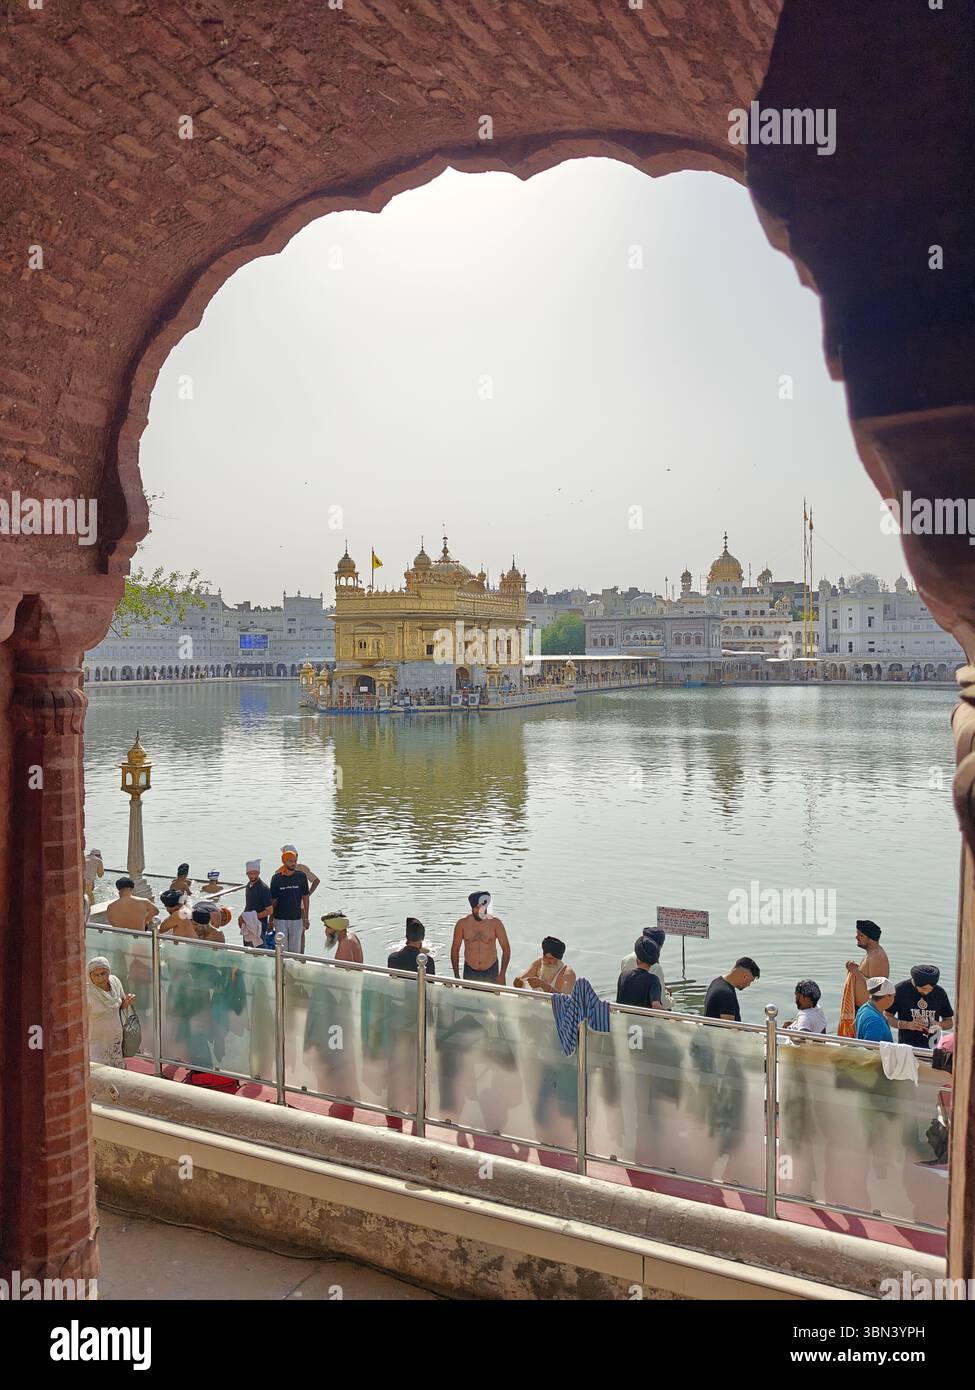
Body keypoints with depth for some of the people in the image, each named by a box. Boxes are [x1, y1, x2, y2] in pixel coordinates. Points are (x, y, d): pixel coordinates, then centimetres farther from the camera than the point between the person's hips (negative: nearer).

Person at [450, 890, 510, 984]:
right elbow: (455, 950, 0)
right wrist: (456, 976, -2)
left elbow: (506, 949, -5)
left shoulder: (495, 923, -10)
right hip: (470, 972, 1)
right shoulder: (462, 924, -8)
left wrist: (502, 975, -10)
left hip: (491, 972, 0)